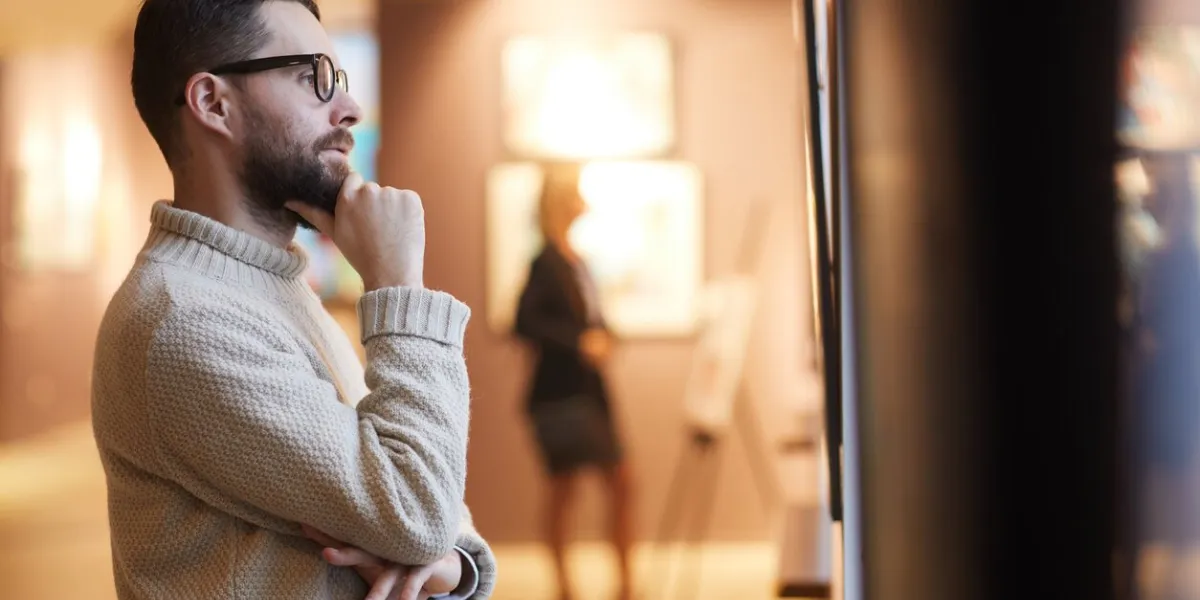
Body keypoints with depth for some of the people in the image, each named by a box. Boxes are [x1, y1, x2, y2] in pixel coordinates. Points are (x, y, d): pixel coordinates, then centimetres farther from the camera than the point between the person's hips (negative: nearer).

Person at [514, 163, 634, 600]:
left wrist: (601, 337, -1)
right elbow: (525, 322, -21)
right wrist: (579, 342, -21)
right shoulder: (546, 262, -13)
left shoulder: (576, 261, 11)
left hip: (589, 388, 8)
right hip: (559, 389, -8)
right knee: (564, 484, -3)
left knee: (620, 481, 9)